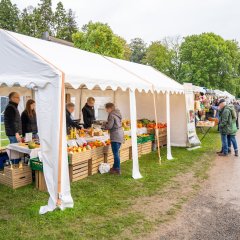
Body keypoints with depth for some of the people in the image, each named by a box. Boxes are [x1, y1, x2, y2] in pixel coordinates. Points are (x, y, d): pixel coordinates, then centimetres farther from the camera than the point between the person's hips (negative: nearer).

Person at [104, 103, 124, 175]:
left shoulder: (111, 115, -13)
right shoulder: (117, 113, 15)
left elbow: (109, 126, -16)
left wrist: (104, 125, 3)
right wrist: (107, 124, 14)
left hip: (115, 136, -9)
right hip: (120, 135, 10)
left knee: (116, 153, -3)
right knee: (116, 152, 17)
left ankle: (117, 170, 3)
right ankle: (115, 167, 28)